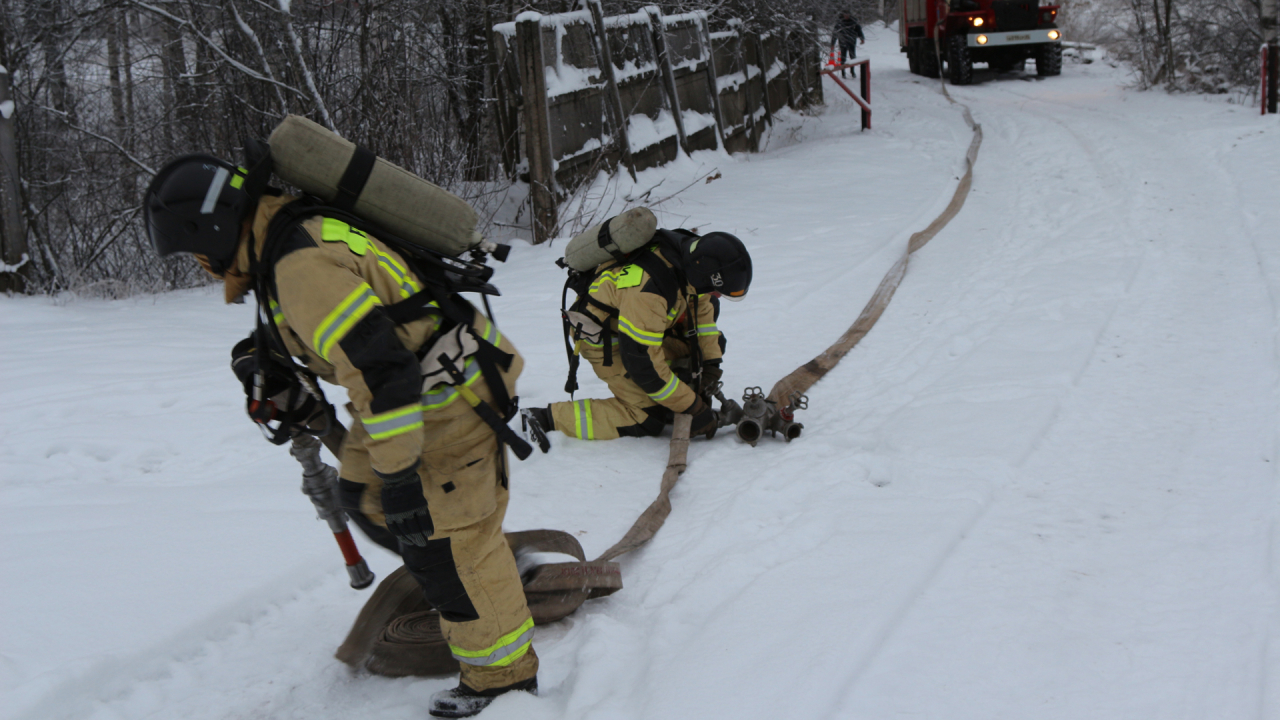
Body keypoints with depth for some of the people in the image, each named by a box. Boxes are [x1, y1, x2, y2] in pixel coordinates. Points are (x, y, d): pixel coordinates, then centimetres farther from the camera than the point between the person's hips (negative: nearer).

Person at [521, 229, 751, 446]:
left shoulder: (691, 253, -16)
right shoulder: (647, 290, -40)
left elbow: (702, 307, 4)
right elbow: (643, 362, -32)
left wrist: (710, 364, -4)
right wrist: (694, 408, -24)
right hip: (604, 340, -9)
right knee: (648, 419, -14)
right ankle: (548, 417, -8)